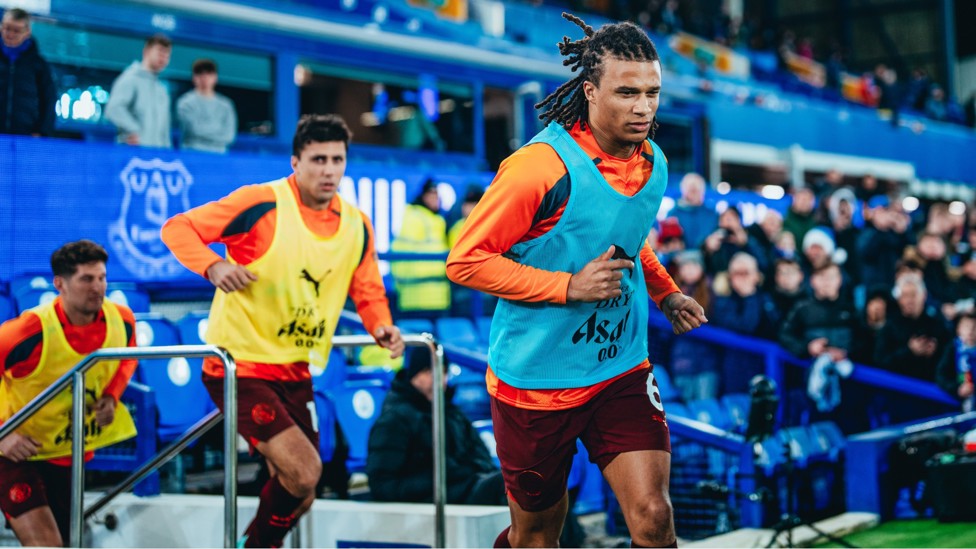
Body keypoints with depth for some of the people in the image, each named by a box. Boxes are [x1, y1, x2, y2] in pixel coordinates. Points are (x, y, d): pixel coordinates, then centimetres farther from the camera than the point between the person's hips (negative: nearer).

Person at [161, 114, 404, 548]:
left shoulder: (357, 225, 3)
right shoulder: (261, 203, -14)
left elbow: (369, 292, 13)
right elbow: (177, 228, -10)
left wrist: (381, 327, -9)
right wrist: (213, 266, -29)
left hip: (294, 373, 7)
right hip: (239, 366, -7)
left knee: (297, 494, 12)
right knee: (305, 471, -19)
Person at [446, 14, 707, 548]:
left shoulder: (653, 163, 3)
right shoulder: (543, 165, -20)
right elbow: (465, 260, -18)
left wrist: (667, 293, 8)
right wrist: (570, 286, -23)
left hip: (622, 370, 5)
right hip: (536, 379, -4)